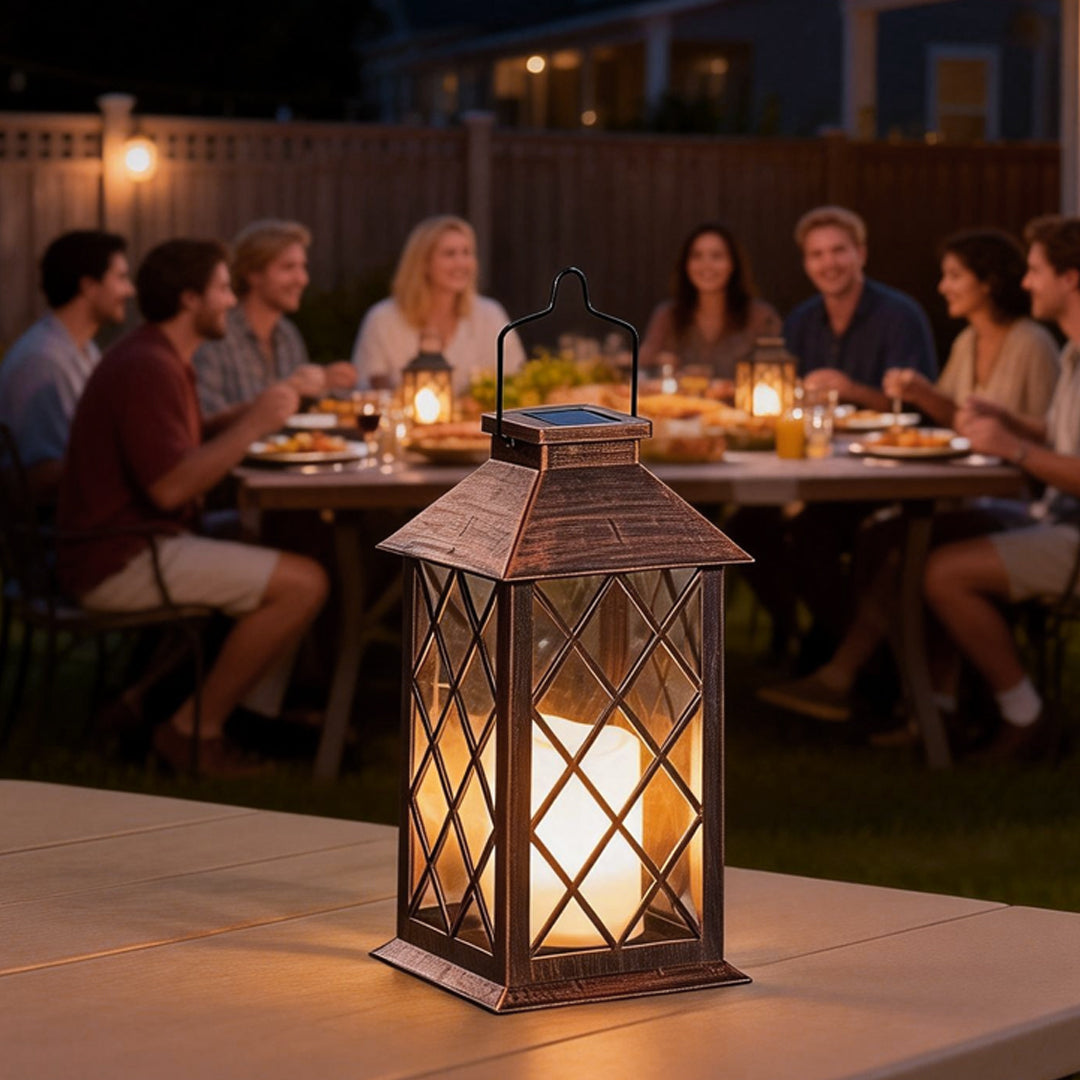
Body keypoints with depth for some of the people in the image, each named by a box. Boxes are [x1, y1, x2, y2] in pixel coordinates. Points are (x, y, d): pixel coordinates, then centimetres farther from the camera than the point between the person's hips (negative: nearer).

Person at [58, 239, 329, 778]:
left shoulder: (158, 358, 17)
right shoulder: (147, 368, -17)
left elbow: (189, 442, 20)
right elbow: (169, 486, -25)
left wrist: (253, 412, 6)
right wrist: (252, 426, -18)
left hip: (134, 545, 11)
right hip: (121, 560, -11)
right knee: (303, 583, -15)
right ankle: (195, 729, -6)